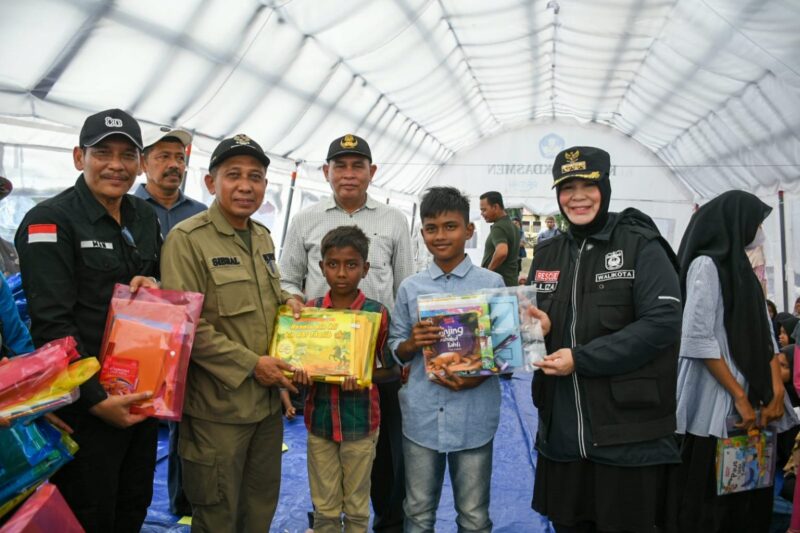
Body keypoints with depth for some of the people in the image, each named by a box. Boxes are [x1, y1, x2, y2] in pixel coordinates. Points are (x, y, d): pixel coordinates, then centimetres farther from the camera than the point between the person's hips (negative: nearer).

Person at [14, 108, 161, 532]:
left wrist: (153, 286, -5)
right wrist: (96, 399, -19)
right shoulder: (51, 221, -13)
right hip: (86, 402, -6)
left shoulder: (145, 217, 8)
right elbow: (52, 324, -18)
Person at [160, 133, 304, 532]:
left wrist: (286, 300, 1)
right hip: (217, 405, -7)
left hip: (268, 399, 7)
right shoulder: (187, 238, -13)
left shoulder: (263, 236, 9)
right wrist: (250, 364, -18)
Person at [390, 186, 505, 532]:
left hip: (474, 417, -1)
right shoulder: (410, 288, 4)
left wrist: (479, 376, -16)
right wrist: (412, 343, -13)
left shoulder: (492, 284, -2)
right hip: (421, 416, 2)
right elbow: (395, 352, 8)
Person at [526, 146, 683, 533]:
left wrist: (581, 359, -18)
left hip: (628, 435, -5)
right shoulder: (547, 253, 11)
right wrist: (533, 325, -7)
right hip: (561, 433, 5)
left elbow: (663, 322, -15)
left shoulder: (641, 246, -6)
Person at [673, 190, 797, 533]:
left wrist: (777, 390, -1)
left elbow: (763, 334, 11)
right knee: (710, 502, 0)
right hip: (718, 405, -8)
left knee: (750, 498, 11)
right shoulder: (706, 264, -9)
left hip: (753, 401, 8)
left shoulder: (740, 266, 16)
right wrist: (739, 396, -16)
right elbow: (698, 338, -18)